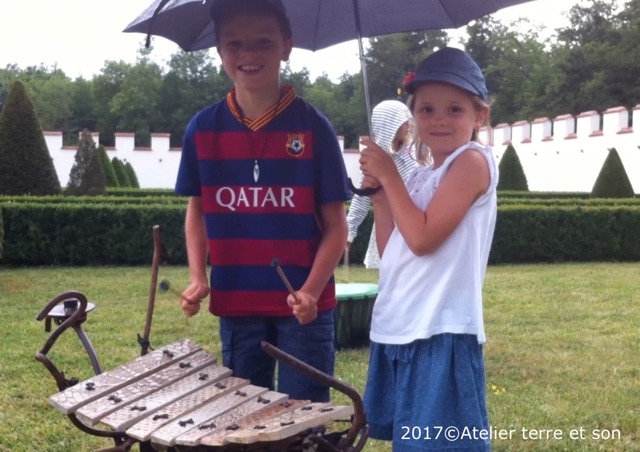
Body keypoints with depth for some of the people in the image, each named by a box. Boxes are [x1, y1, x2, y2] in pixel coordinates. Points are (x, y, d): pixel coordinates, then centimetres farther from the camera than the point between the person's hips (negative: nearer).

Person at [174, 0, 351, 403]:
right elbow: (197, 210, 11)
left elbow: (335, 225, -6)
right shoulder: (203, 128, 1)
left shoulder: (312, 127, -8)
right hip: (235, 304, 3)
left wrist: (310, 291, -18)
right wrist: (198, 278, -2)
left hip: (304, 306, -3)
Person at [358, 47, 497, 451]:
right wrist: (378, 190, 3)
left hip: (441, 334, -8)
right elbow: (390, 251, 12)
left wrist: (389, 174, -10)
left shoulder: (474, 160, -11)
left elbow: (422, 238, -19)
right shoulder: (420, 176, 14)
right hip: (397, 329, 9)